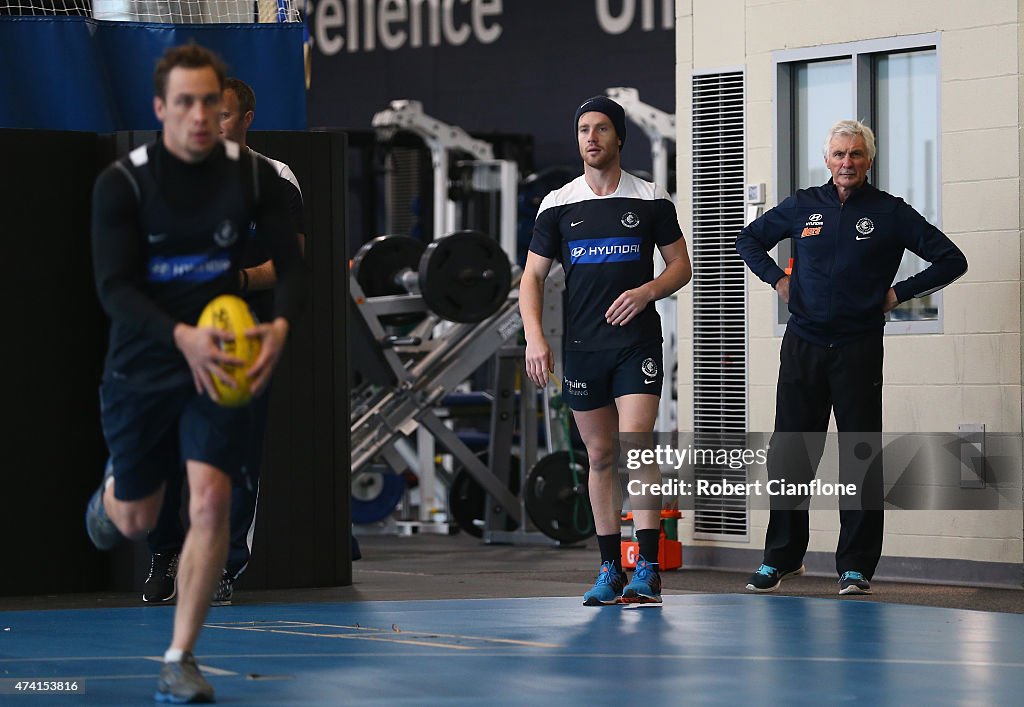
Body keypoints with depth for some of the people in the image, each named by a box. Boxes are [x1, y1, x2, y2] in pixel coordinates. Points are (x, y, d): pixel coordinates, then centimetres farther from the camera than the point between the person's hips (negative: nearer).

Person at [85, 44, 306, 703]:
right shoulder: (123, 182, -14)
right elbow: (114, 286, -19)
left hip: (220, 363, 1)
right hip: (143, 367, -1)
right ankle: (112, 491, 54)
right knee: (136, 522, 13)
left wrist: (281, 324, -25)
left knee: (211, 500, -17)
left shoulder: (253, 175, -7)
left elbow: (291, 263, -3)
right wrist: (183, 336, -36)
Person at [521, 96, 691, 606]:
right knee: (600, 455, 7)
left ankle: (647, 570, -15)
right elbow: (533, 276, 7)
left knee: (635, 445, -15)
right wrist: (534, 337, -6)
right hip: (582, 348, 3)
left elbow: (680, 266, 8)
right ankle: (610, 570, 14)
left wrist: (647, 290, -12)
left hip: (638, 342, -3)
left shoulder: (651, 200, 2)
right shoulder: (557, 205, 6)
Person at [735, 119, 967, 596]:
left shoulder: (889, 212, 1)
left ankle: (856, 566, 3)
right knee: (789, 454, 4)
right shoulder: (803, 206, 8)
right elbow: (749, 240, 24)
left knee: (860, 458, -2)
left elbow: (951, 261, 2)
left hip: (858, 349, -2)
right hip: (803, 345, 2)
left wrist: (898, 293, -3)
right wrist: (777, 279, 10)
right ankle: (782, 557, 15)